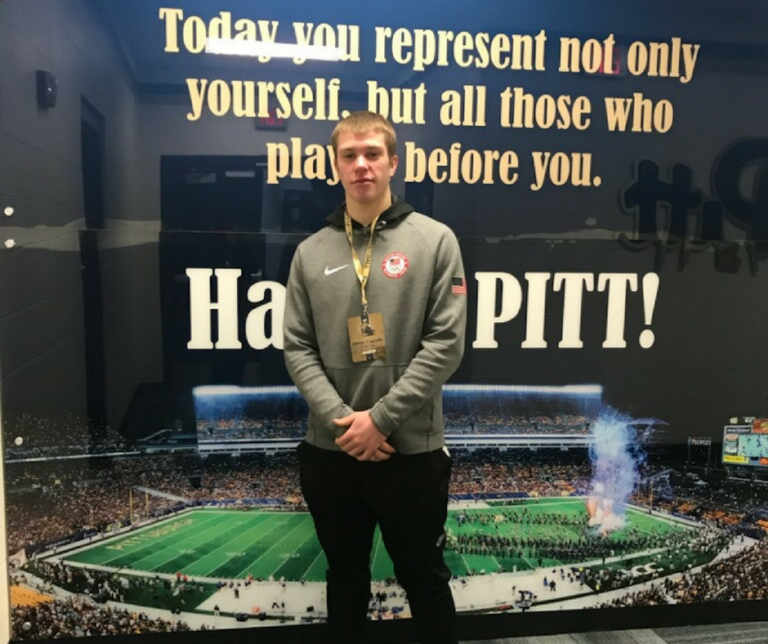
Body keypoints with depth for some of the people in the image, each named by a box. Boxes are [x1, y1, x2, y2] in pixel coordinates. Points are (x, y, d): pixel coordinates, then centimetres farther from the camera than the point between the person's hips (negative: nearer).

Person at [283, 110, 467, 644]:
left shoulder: (435, 240, -3)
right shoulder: (311, 252, 5)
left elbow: (445, 343, -10)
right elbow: (297, 347, 1)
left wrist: (381, 417, -15)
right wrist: (341, 419, -12)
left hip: (412, 449, -2)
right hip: (330, 450, 3)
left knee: (424, 577, 15)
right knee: (345, 575, 20)